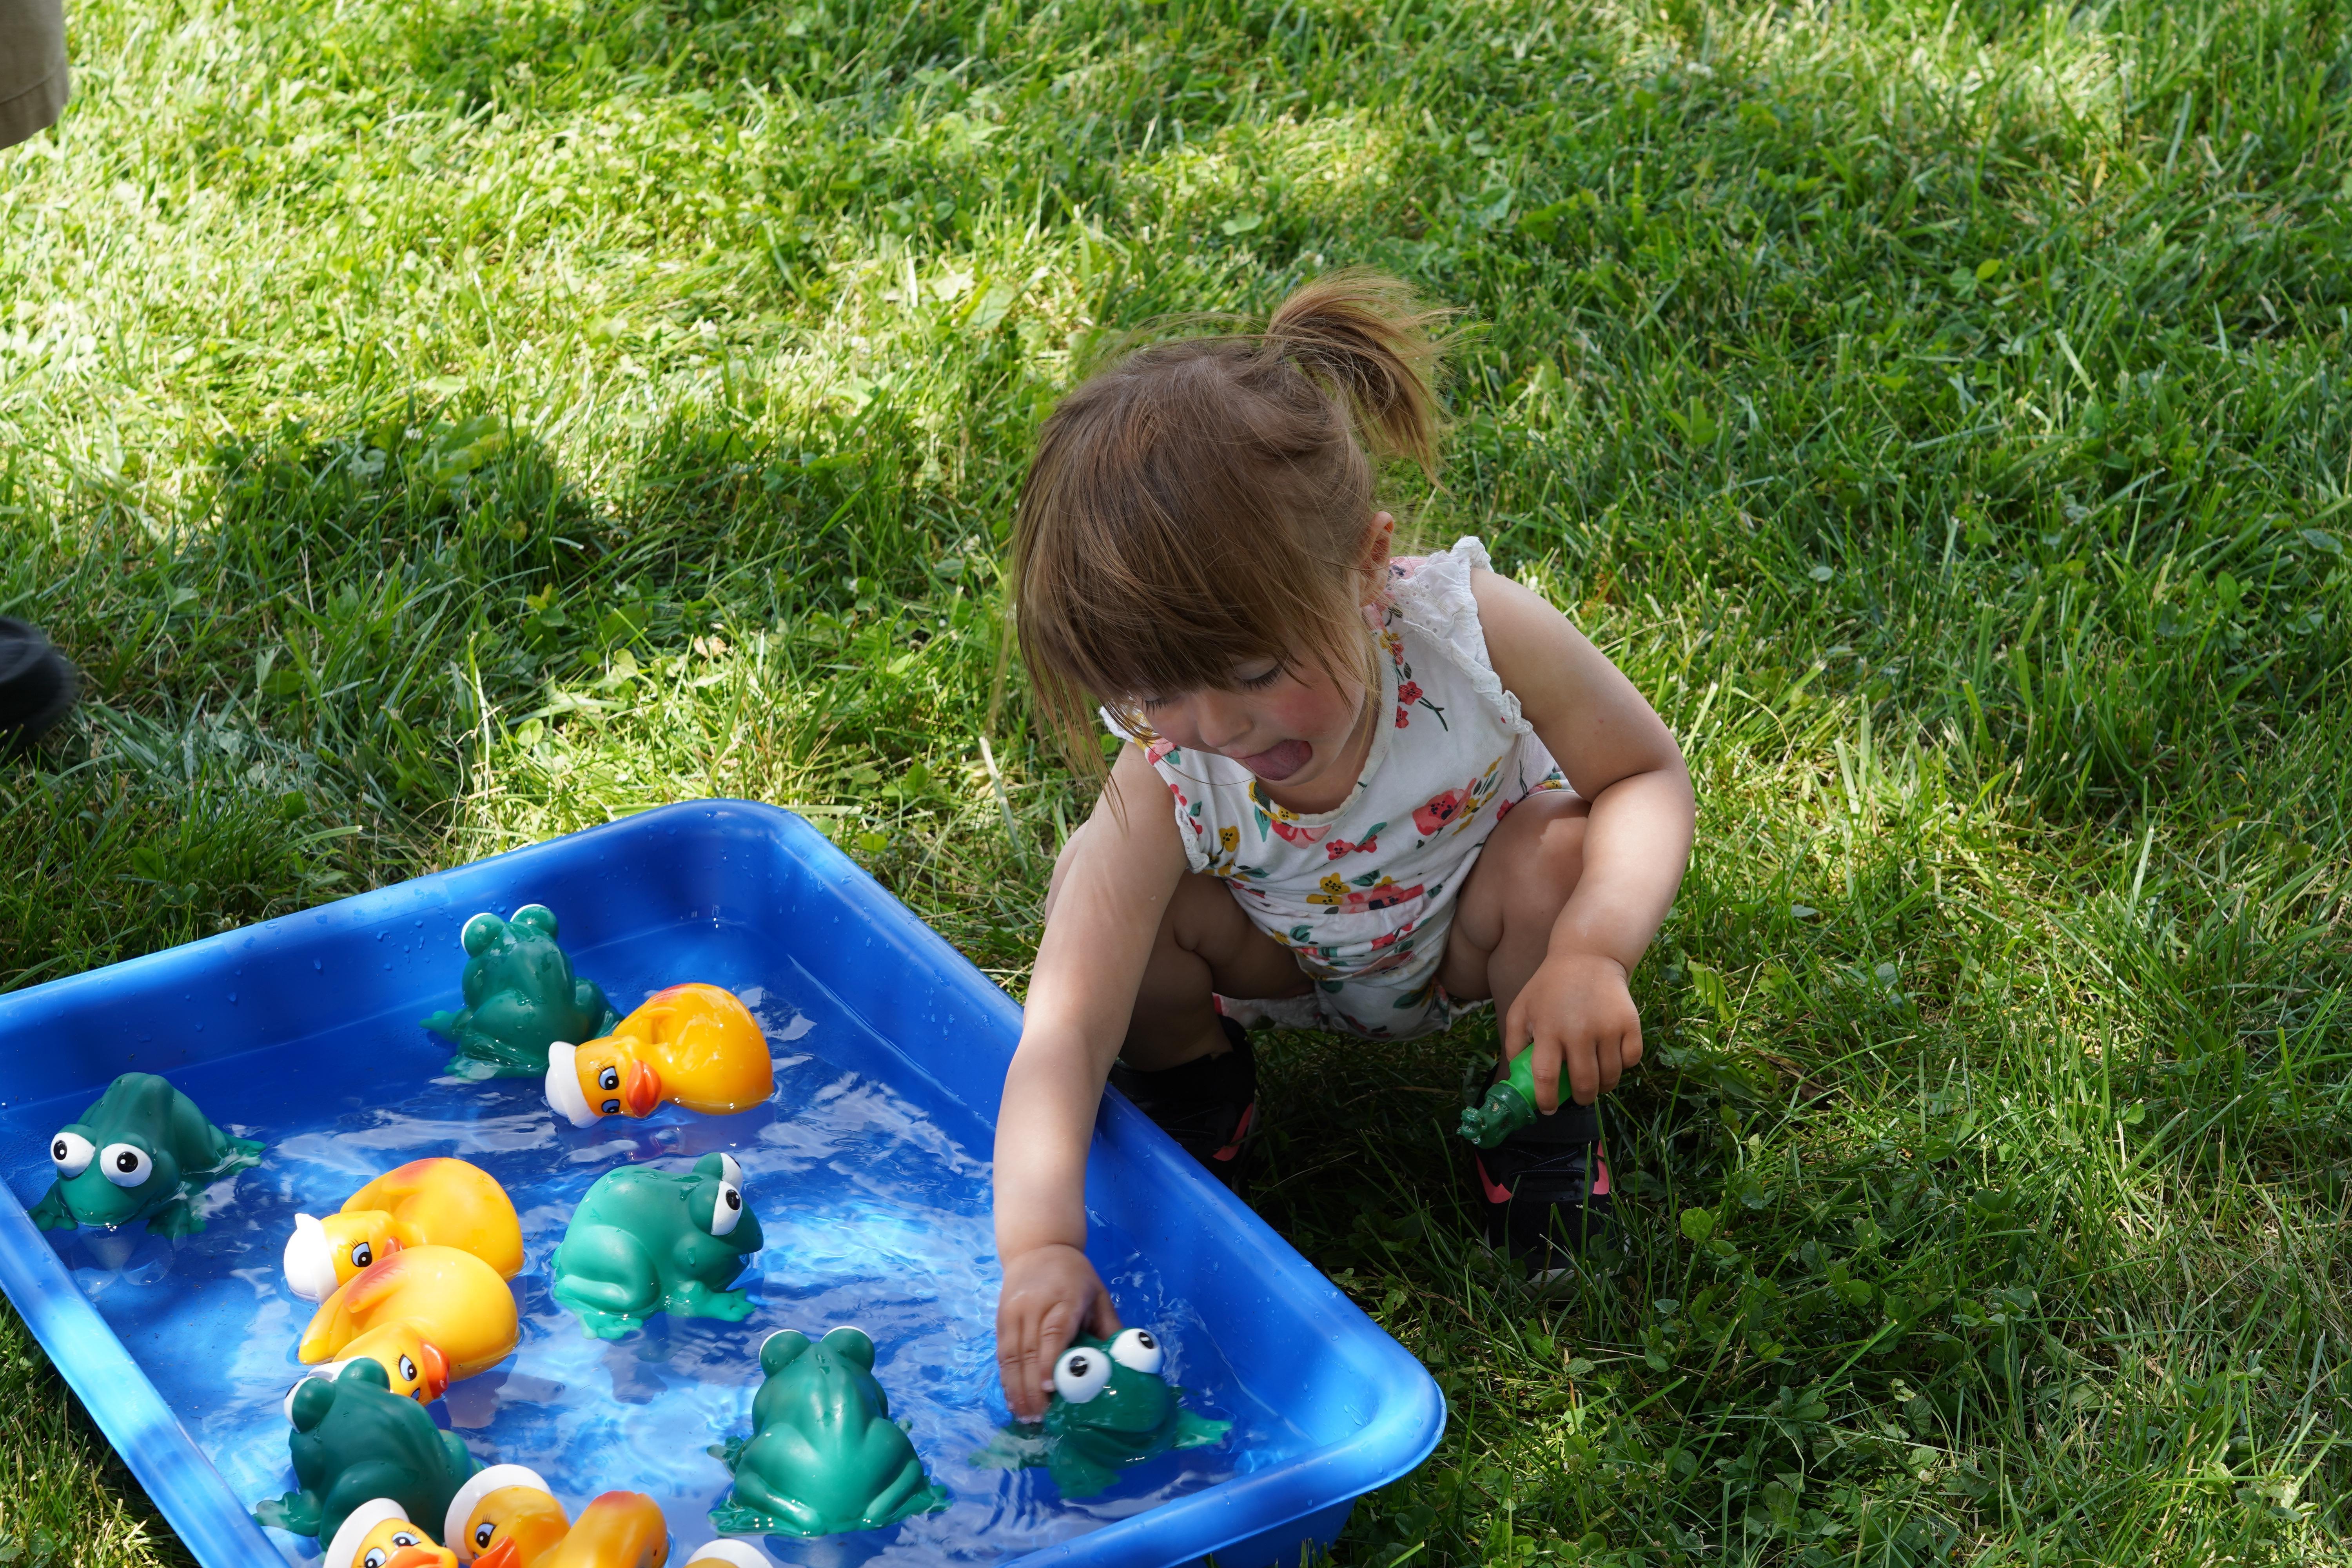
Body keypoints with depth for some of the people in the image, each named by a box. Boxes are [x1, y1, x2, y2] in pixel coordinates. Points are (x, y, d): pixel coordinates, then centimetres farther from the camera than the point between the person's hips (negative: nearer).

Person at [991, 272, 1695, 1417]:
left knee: (1560, 860, -33)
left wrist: (1591, 955, -40)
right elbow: (1062, 1031, -40)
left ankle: (1542, 1107, -3)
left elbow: (1649, 776, -21)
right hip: (1284, 962, 0)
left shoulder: (1475, 634, -36)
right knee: (1098, 890, -28)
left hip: (1464, 944, 0)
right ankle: (1189, 1075, 5)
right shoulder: (1165, 786, -35)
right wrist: (1039, 1243, -55)